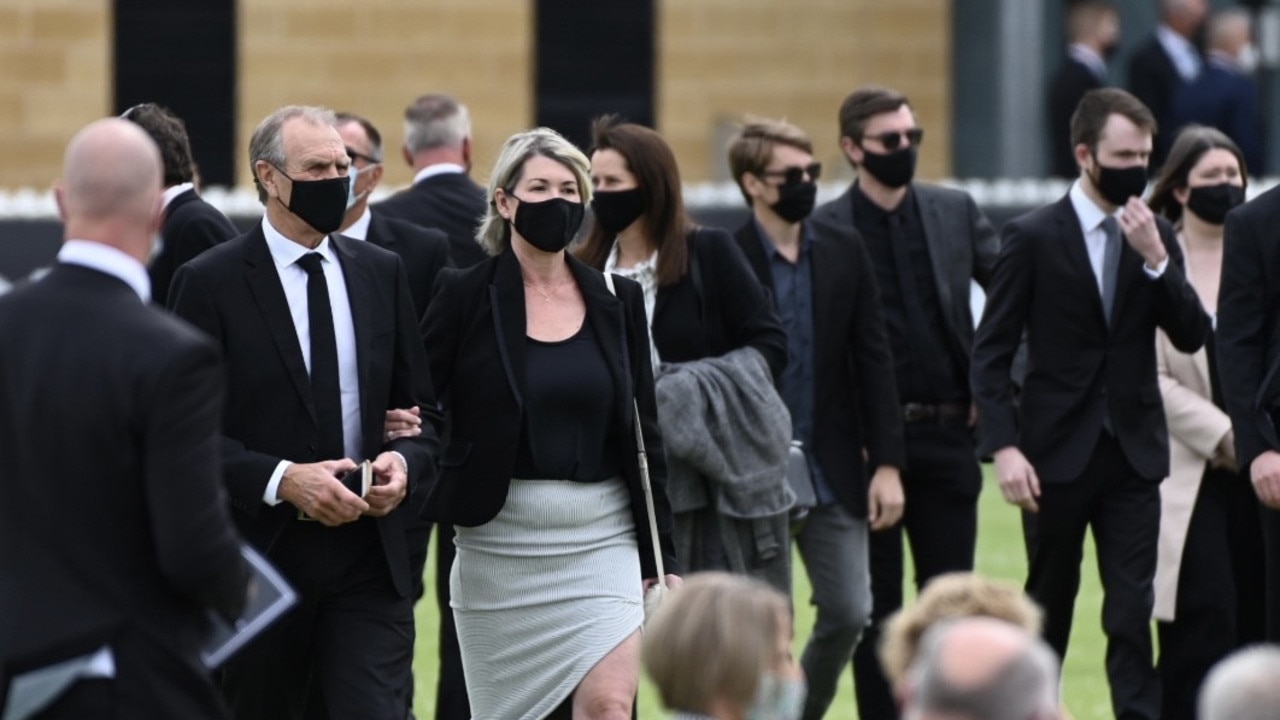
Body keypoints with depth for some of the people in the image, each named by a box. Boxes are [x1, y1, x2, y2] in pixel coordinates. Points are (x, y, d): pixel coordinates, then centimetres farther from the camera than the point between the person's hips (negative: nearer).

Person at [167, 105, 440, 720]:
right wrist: (281, 480, -21)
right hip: (259, 559, -2)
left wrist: (406, 462, -8)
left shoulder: (381, 272, 9)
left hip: (369, 559, 2)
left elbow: (422, 406, 14)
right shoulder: (210, 282, -5)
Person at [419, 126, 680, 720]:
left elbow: (642, 433, 8)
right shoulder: (464, 296, -2)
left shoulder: (617, 301, 6)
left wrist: (660, 556, 6)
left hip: (601, 537, 1)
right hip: (499, 540, -1)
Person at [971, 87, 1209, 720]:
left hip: (1134, 450, 2)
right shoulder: (1034, 237, -4)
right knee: (1049, 604, 9)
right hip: (1057, 451, -2)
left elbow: (1192, 336, -1)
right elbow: (991, 354, -6)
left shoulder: (1156, 237, 7)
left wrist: (1155, 259, -14)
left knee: (1132, 609, -5)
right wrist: (1004, 447, -16)